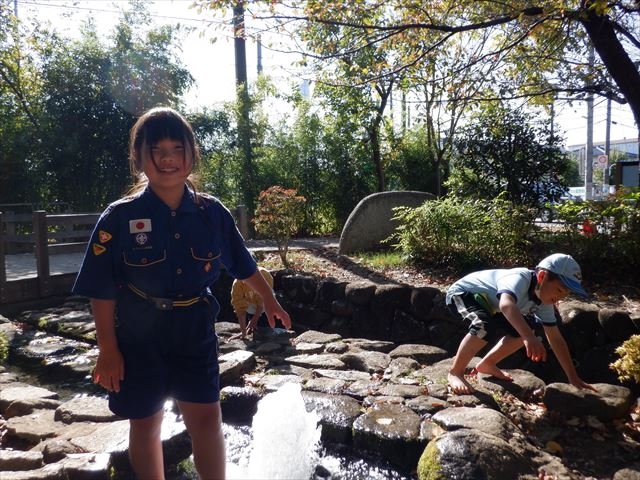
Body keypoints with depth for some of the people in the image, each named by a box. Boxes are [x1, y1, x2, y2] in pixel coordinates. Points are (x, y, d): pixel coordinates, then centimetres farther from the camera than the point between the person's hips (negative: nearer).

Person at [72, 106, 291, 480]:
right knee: (145, 422, 14)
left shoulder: (213, 213, -5)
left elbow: (244, 265, 8)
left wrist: (270, 300, 17)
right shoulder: (119, 217, -11)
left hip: (195, 330, 1)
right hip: (139, 335, -1)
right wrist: (108, 349, -7)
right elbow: (103, 291, -7)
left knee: (207, 416, 6)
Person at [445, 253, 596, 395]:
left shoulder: (544, 300, -8)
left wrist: (573, 378, -5)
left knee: (524, 329, 3)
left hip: (488, 302, 9)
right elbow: (506, 304, -58)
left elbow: (556, 338, -3)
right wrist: (529, 337, -69)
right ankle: (455, 372, -17)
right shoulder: (520, 279, -35)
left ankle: (486, 364, 16)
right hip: (461, 293, -9)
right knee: (486, 325, -35)